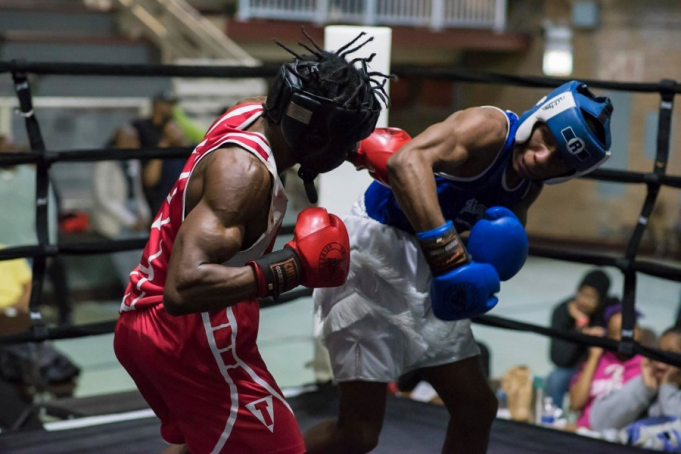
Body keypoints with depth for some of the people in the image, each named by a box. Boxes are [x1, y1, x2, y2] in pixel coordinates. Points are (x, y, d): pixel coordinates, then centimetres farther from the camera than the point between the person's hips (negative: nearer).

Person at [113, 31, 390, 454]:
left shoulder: (253, 113, 0)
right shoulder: (244, 171, -27)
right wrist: (292, 267, -32)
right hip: (193, 337, -10)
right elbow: (185, 286, -38)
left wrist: (370, 145, 13)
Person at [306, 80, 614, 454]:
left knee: (477, 409, 13)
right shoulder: (490, 128, -20)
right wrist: (449, 255, -46)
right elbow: (406, 161, -38)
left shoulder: (529, 185, 6)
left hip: (426, 269, 9)